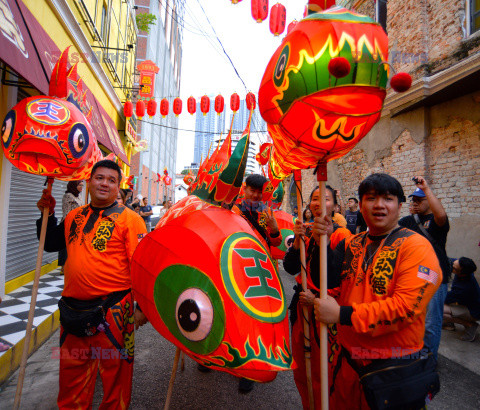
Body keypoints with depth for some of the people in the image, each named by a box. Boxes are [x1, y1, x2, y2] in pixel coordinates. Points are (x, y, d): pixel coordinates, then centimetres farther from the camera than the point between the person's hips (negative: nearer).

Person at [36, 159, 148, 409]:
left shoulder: (129, 219, -9)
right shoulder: (74, 216, 10)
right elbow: (50, 244, 24)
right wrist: (48, 214, 10)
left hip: (113, 309, -5)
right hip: (73, 308, 6)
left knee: (114, 370, 12)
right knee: (72, 372, 21)